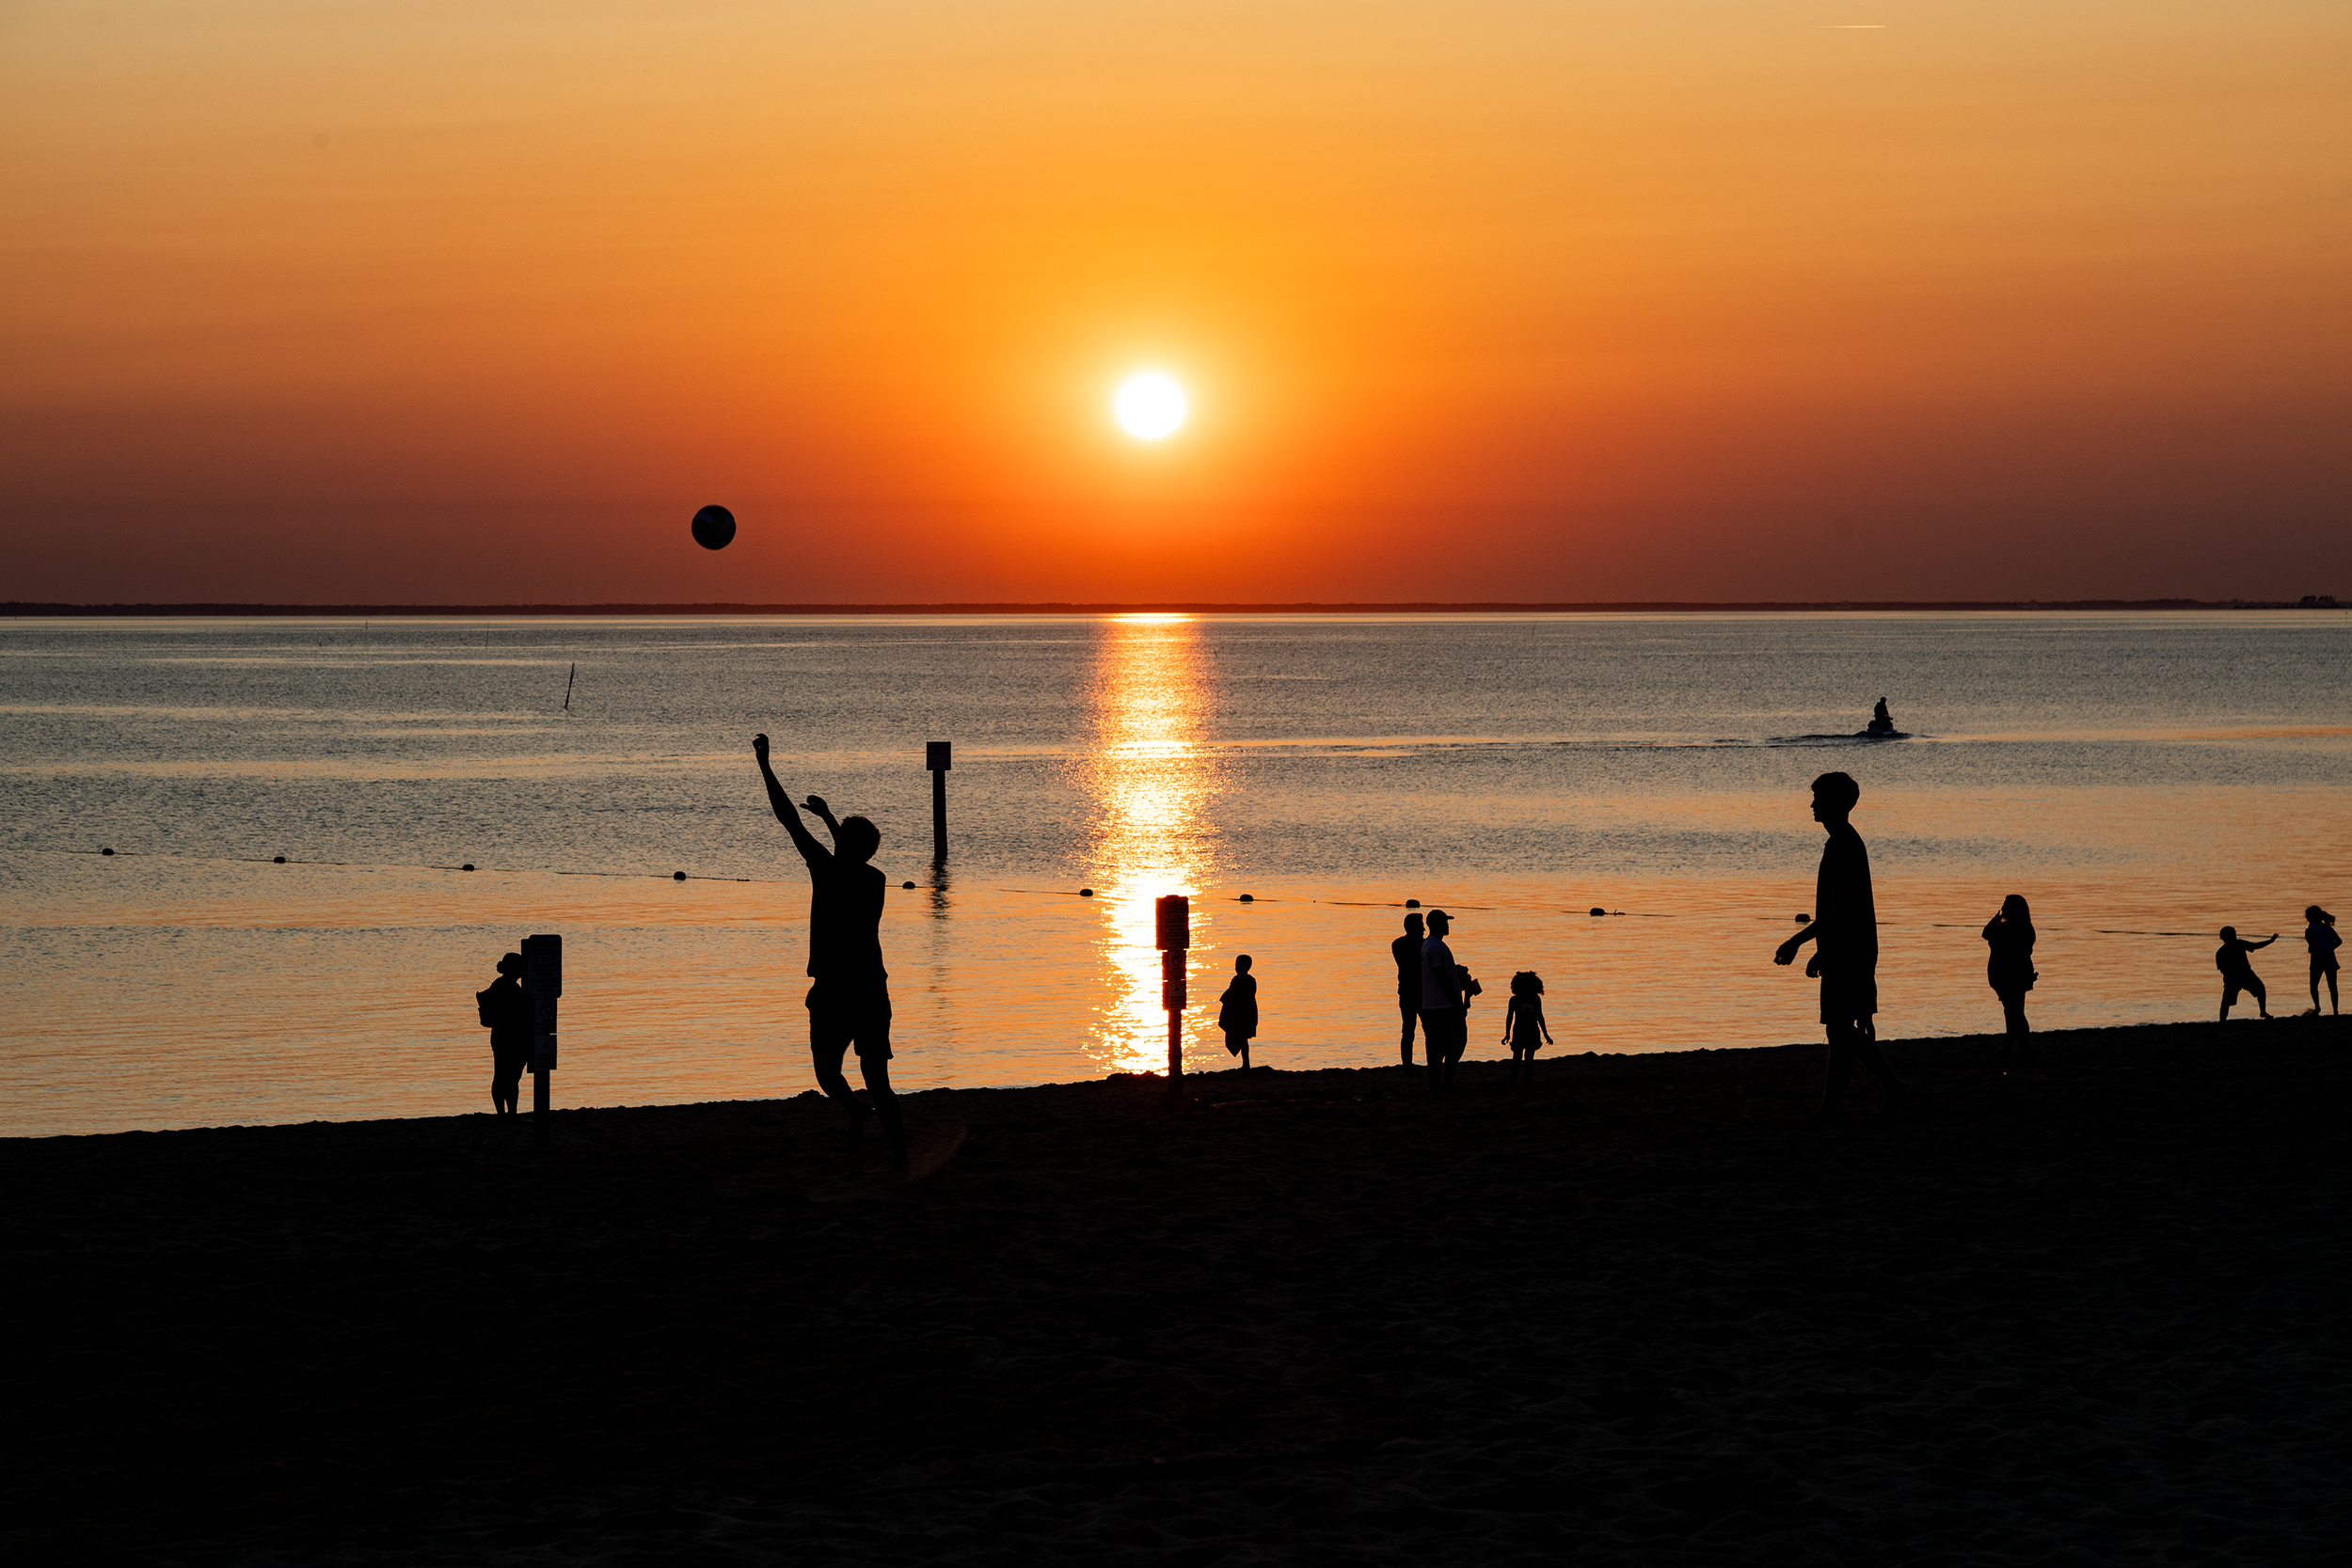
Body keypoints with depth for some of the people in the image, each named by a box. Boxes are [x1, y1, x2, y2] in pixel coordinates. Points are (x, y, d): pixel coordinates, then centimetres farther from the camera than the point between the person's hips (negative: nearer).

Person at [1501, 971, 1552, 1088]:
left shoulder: (1536, 999, 4)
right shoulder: (1514, 1000, -1)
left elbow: (1539, 1017, 12)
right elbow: (1509, 1017, 3)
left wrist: (1545, 1034, 13)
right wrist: (1507, 1034, -3)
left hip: (1533, 1032, 2)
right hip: (1519, 1031, -2)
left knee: (1529, 1058, 3)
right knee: (1517, 1058, -7)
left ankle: (1527, 1081, 9)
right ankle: (1512, 1082, -3)